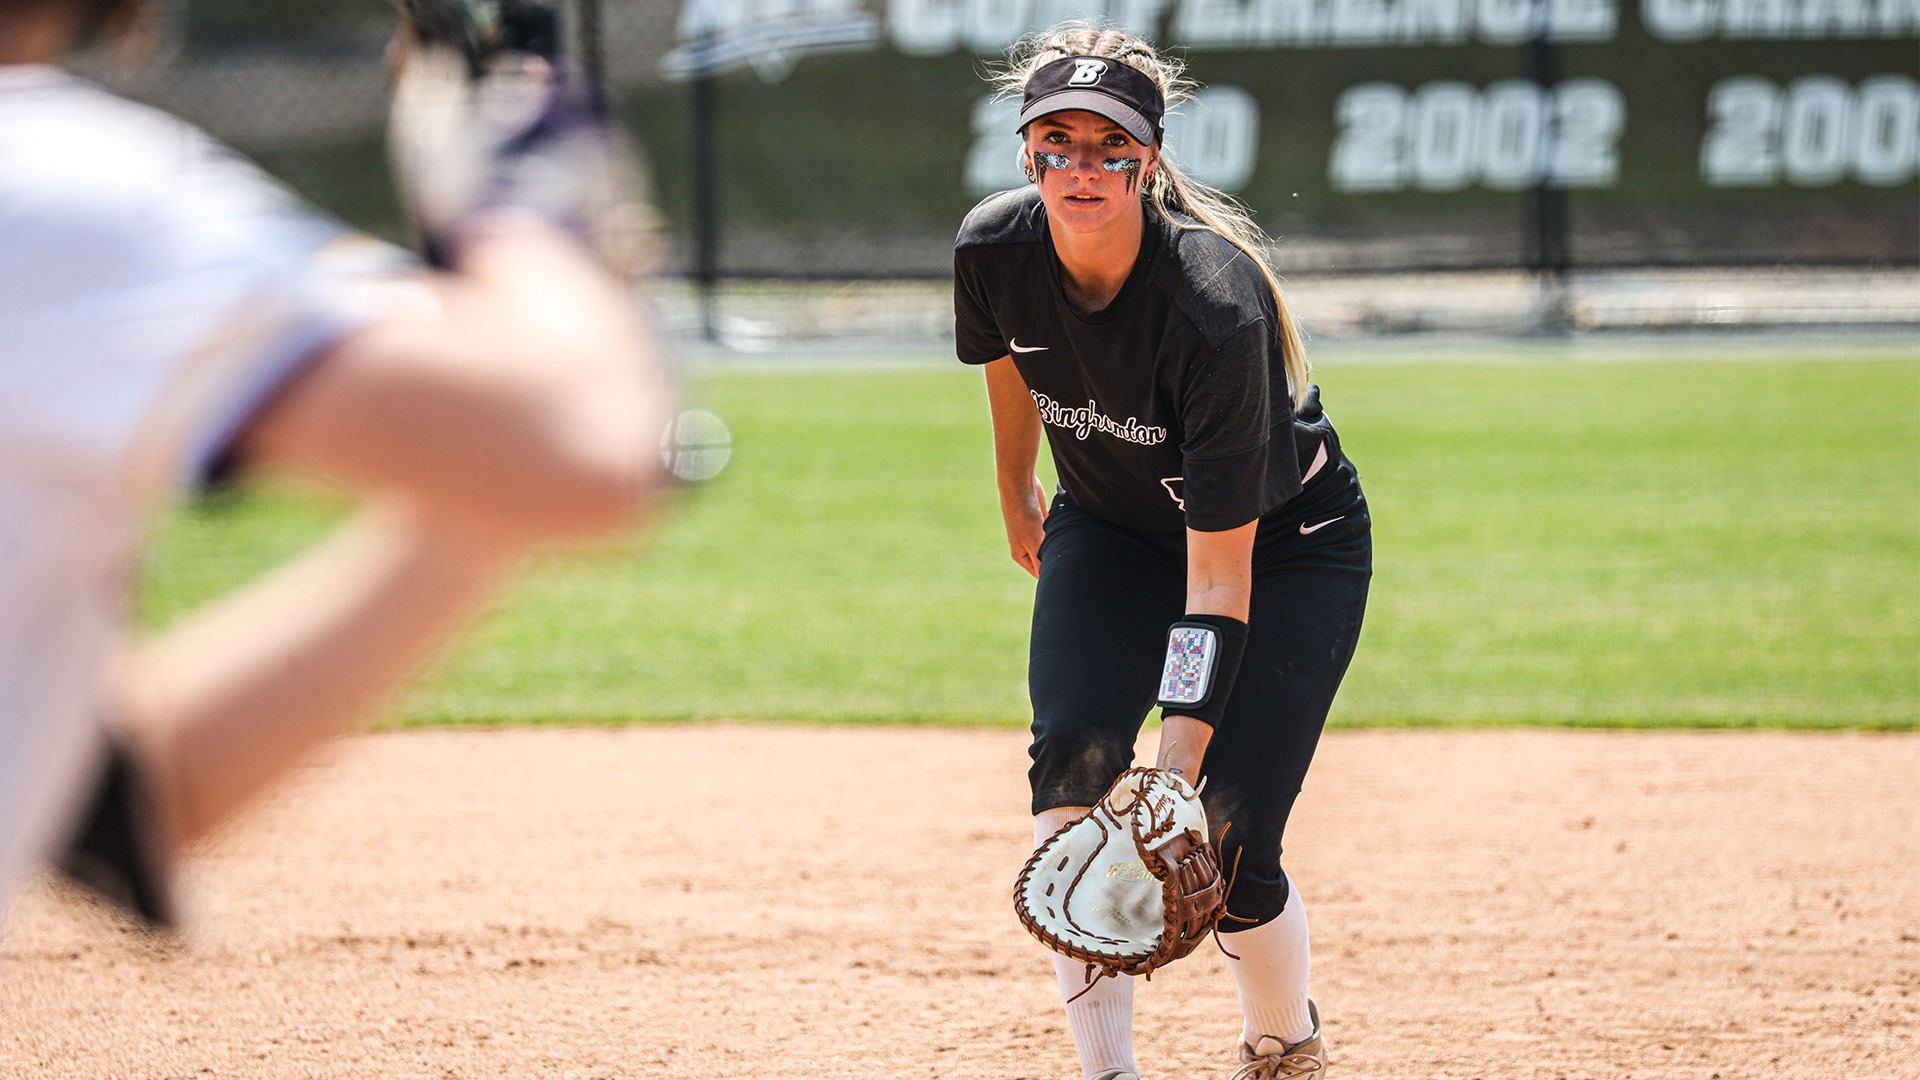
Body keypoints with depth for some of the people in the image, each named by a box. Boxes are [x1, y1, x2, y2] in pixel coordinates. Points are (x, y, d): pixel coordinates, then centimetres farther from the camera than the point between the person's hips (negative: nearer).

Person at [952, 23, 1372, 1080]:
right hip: (1111, 528, 4)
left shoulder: (1217, 305, -37)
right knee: (1074, 753, -24)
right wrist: (1016, 495, 21)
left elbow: (1220, 569, -36)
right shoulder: (994, 249, -21)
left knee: (1225, 845, -14)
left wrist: (1181, 758, -43)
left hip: (1288, 544, -4)